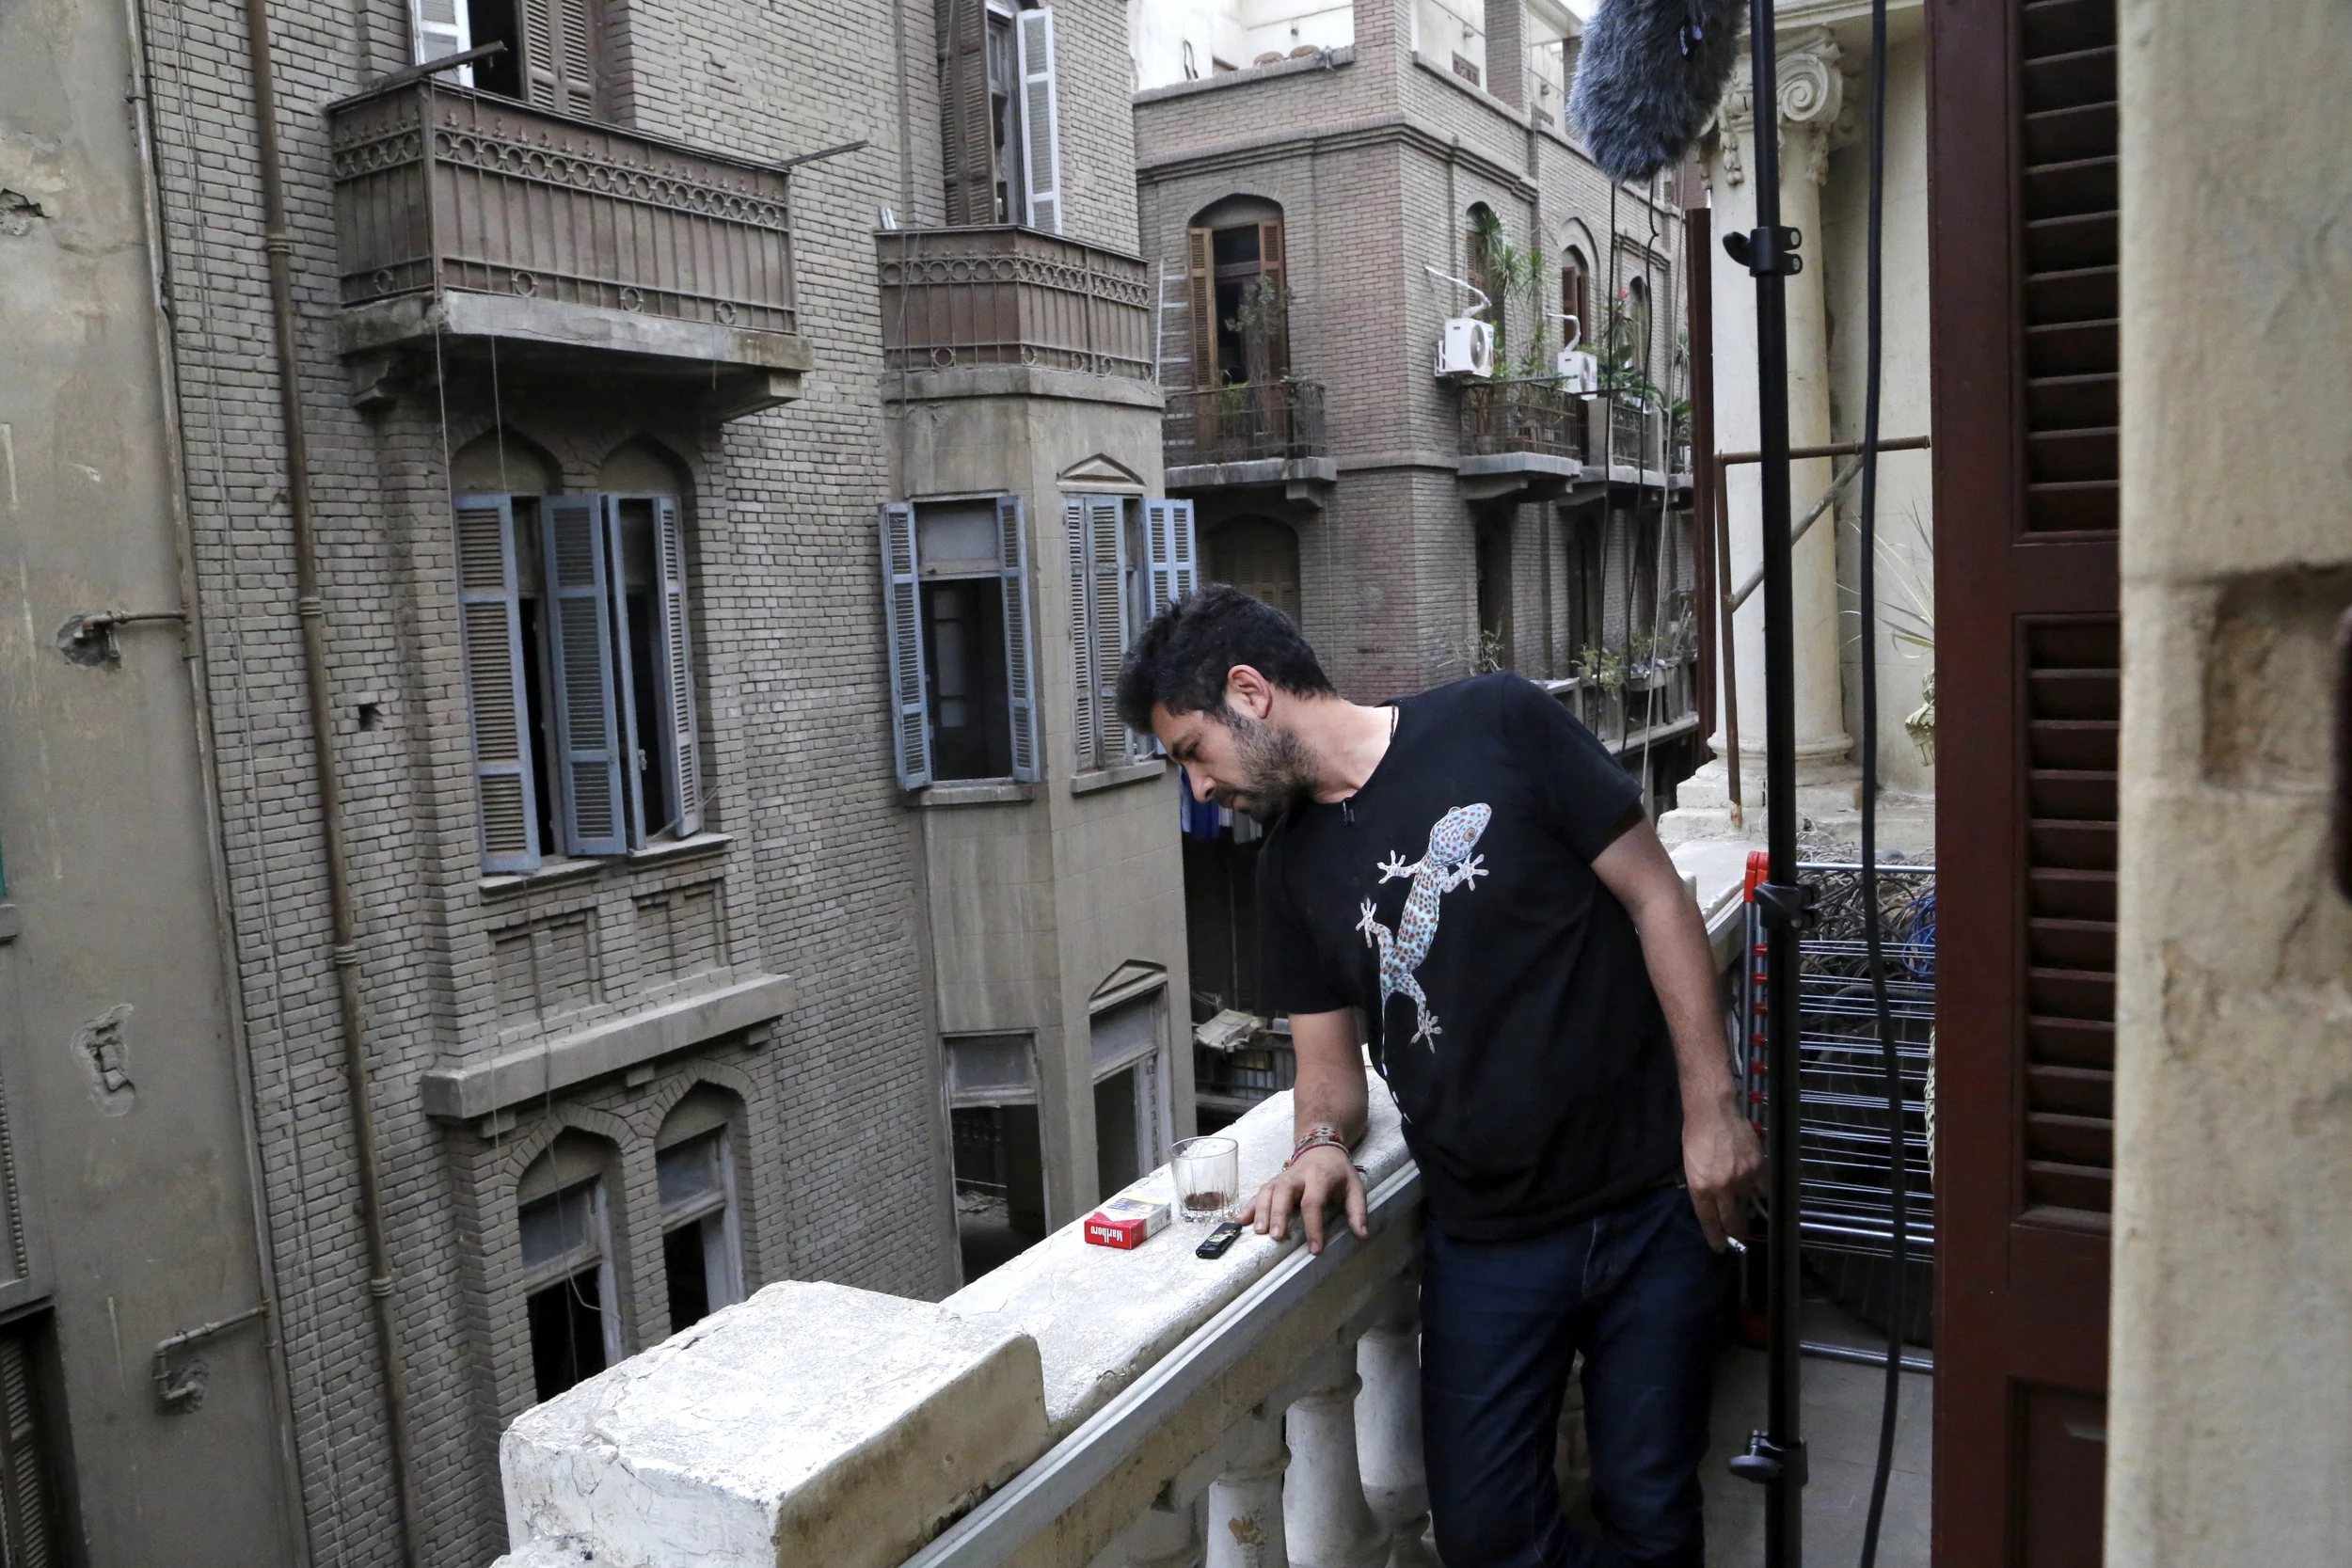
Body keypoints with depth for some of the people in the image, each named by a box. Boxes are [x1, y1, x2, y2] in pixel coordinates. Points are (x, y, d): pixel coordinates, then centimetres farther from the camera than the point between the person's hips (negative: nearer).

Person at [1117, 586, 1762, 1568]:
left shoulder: (1499, 726, -9)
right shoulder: (1290, 869, 5)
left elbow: (1656, 898, -7)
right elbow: (1328, 1060, 10)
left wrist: (1712, 1107, -10)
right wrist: (1324, 1143, -12)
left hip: (1652, 1202, -3)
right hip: (1484, 1238, 4)